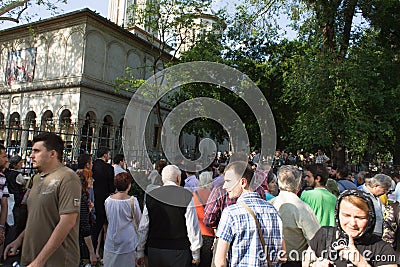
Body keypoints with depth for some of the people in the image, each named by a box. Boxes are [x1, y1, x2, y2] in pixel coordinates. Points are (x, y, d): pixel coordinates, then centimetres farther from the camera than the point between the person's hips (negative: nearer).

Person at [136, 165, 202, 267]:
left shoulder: (151, 196, -3)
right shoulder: (187, 196, -11)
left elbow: (143, 228, 3)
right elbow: (193, 228, -10)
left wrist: (140, 252, 14)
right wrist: (196, 254, 2)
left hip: (155, 254, 3)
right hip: (179, 254, -3)